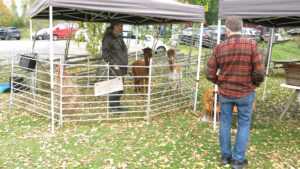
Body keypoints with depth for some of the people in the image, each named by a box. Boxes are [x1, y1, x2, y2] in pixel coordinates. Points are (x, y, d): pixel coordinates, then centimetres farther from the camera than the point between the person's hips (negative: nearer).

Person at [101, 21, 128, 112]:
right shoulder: (108, 38, -9)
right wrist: (113, 64, -14)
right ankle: (112, 107, 6)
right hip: (115, 67, -8)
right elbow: (105, 54, -11)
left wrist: (125, 64, 15)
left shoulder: (119, 38, 16)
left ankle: (117, 105, 23)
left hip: (122, 67, 8)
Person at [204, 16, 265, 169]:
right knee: (243, 125, 12)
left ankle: (225, 156, 28)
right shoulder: (252, 45, -13)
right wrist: (255, 84, 6)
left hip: (225, 92, 2)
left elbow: (209, 73, -4)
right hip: (245, 93, -1)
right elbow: (259, 72, -15)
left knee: (225, 123, 16)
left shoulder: (219, 48, -8)